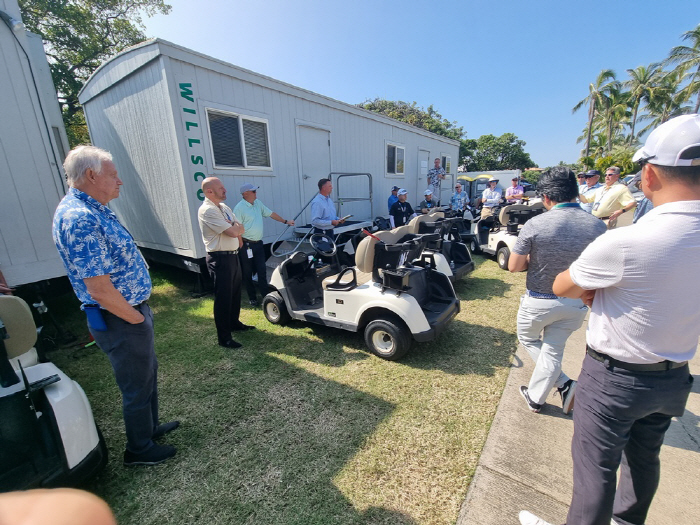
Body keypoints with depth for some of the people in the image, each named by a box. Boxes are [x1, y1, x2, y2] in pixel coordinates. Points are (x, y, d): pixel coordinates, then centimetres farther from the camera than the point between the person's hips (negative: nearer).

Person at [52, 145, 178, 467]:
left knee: (148, 372, 25)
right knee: (138, 386, 10)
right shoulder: (79, 218, -25)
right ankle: (139, 450, 34)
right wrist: (135, 318, -13)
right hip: (120, 321, -10)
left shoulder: (92, 210, 8)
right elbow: (99, 289, -28)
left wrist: (140, 312, 14)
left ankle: (150, 426, 47)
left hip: (133, 311, 10)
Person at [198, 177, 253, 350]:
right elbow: (233, 232, -23)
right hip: (220, 259, -9)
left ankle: (234, 323, 39)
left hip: (233, 255, 9)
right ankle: (224, 338, 9)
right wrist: (236, 228, -1)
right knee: (223, 298, -2)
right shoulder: (207, 210, -17)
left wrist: (234, 228, -11)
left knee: (235, 293, 20)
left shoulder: (224, 207, 12)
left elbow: (241, 229, 10)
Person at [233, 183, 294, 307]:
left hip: (258, 243, 6)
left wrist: (285, 221, 19)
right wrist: (242, 245, -17)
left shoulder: (257, 203, 9)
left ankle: (265, 295, 13)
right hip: (246, 245, -6)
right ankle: (252, 298, 18)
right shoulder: (239, 208, -14)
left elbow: (270, 213, 17)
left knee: (262, 270, 5)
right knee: (248, 273, 6)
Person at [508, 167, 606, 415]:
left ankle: (563, 384, 21)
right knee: (553, 351, 17)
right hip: (577, 303, 4)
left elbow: (514, 266, -15)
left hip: (539, 300, -3)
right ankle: (535, 399, 25)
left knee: (528, 339, 24)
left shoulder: (535, 224, -20)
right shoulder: (598, 226, -8)